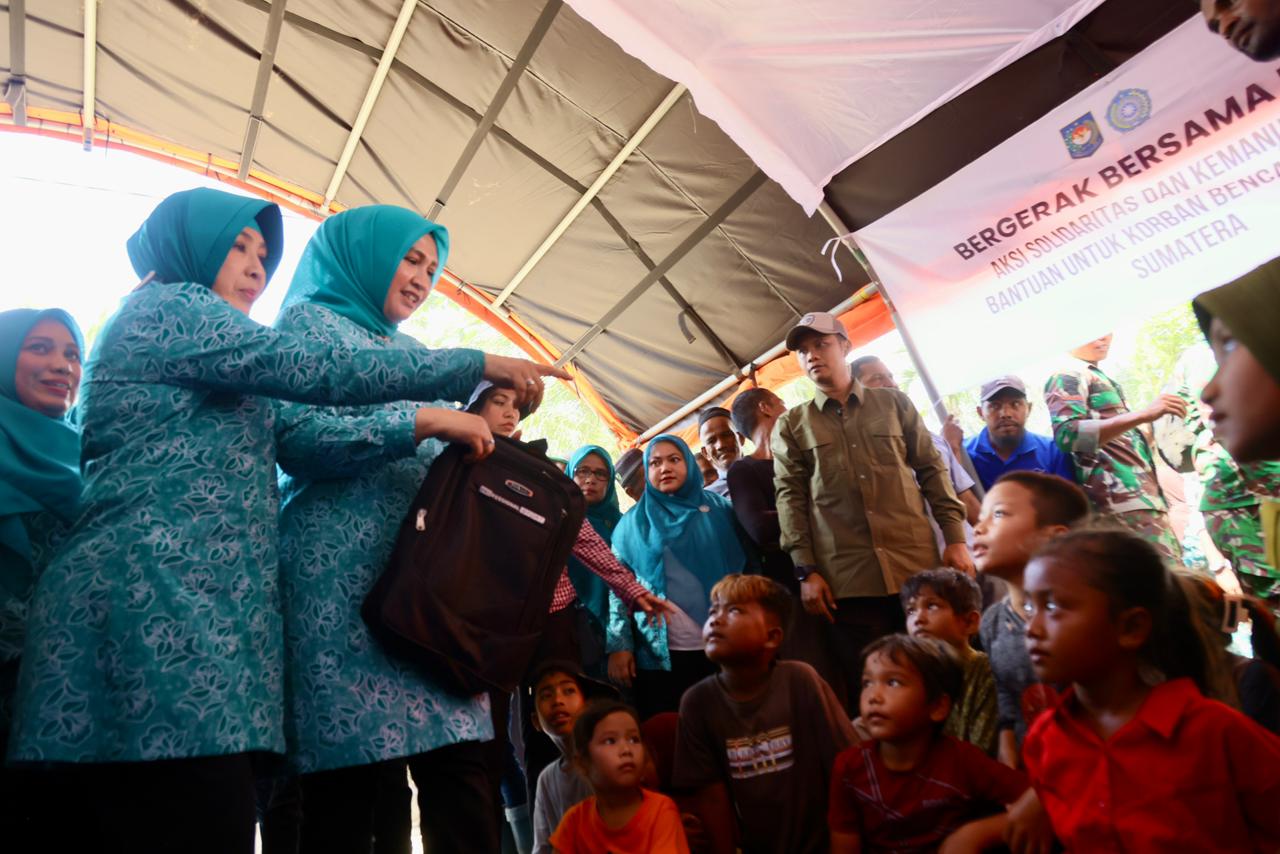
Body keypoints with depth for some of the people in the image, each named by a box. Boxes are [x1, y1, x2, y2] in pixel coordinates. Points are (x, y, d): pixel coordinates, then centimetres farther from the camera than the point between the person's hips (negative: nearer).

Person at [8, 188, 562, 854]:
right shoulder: (170, 306, 2)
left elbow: (296, 446, 22)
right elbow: (320, 372, -10)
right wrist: (480, 363, -3)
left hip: (190, 605, 10)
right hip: (160, 603, -10)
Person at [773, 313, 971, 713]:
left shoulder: (894, 403, 12)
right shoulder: (791, 424, 9)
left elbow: (931, 471, 11)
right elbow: (791, 498, 3)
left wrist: (955, 538, 2)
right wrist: (806, 571, -5)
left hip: (918, 566, 1)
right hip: (847, 581, -1)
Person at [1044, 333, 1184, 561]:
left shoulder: (1103, 380, 27)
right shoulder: (1067, 377, -3)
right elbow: (1067, 434, -22)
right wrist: (1143, 415, -25)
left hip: (1145, 502, 10)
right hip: (1124, 506, -10)